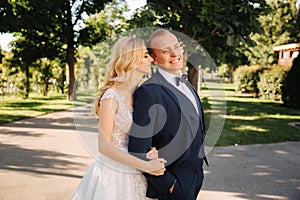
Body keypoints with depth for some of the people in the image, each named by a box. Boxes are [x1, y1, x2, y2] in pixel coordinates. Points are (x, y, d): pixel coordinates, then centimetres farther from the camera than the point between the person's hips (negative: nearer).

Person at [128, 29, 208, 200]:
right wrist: (166, 183, -17)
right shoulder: (149, 92, -22)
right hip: (174, 182, -8)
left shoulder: (185, 84, 7)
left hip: (195, 173, 8)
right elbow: (137, 151, -24)